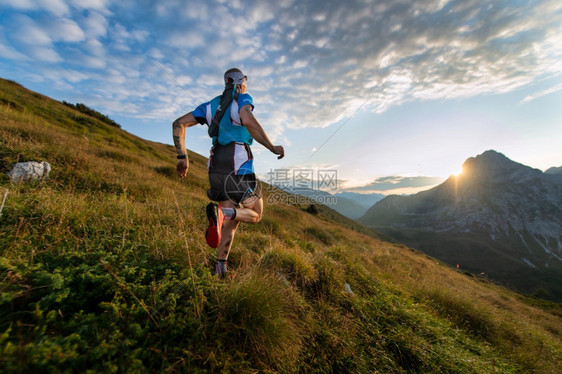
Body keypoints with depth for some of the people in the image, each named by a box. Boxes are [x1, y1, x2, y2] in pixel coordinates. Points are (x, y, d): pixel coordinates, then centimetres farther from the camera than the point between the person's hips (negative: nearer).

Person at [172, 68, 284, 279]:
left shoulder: (211, 105, 22)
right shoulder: (243, 98, 5)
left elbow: (178, 124, 15)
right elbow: (247, 120, -21)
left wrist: (182, 156, 14)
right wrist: (273, 148, -16)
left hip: (215, 169, 6)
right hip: (239, 168, -6)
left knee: (232, 220, 16)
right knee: (255, 214, 11)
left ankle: (220, 266, 4)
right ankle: (221, 211, -18)